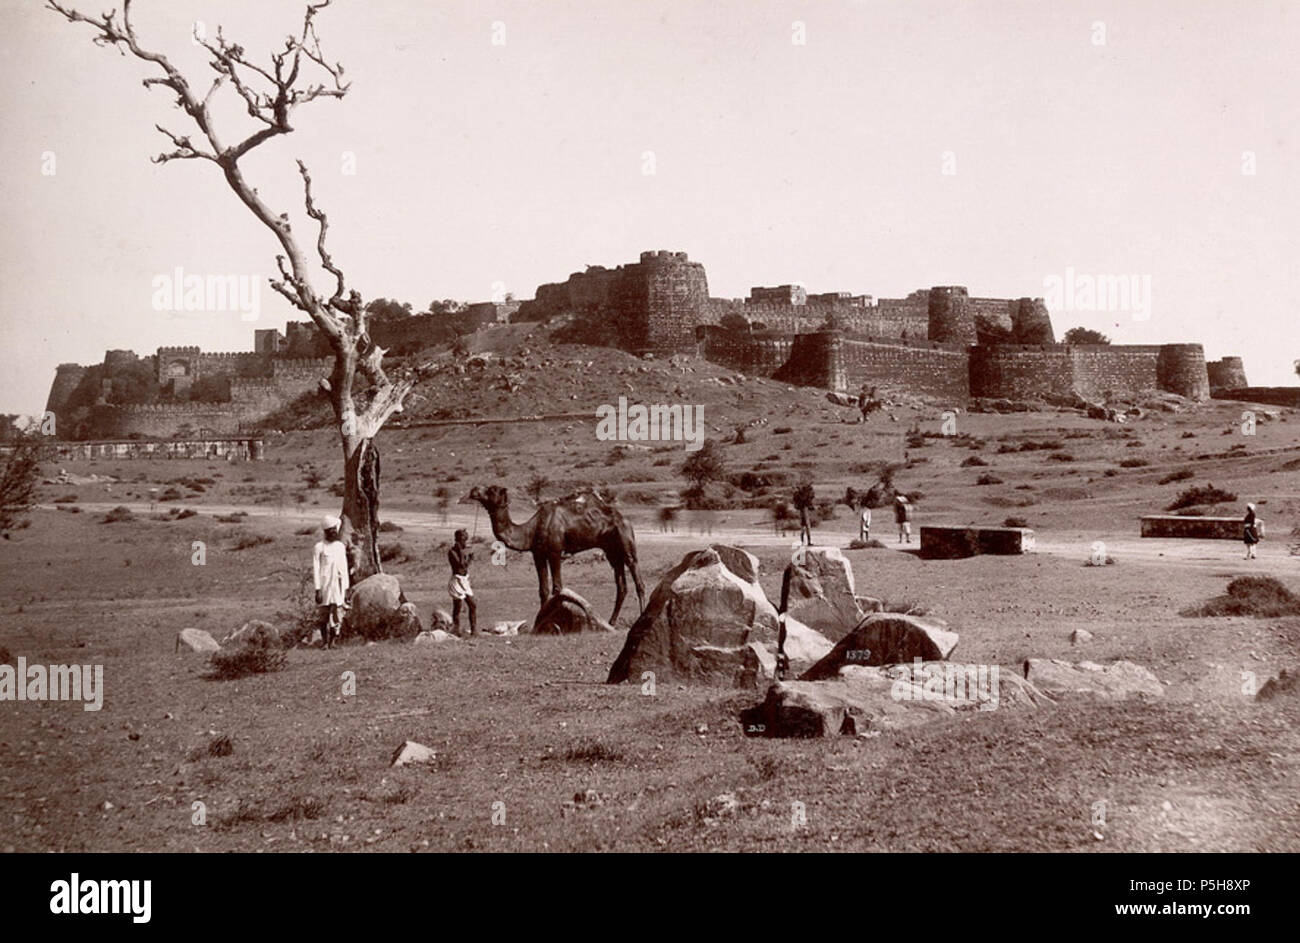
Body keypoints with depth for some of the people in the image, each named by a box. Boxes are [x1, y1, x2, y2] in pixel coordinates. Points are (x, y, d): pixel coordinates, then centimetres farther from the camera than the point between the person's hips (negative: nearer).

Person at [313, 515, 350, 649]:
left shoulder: (340, 546, 11)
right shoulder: (319, 547, -5)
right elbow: (315, 570, -6)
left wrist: (346, 589, 12)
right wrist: (317, 590, -12)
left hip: (339, 585, 5)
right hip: (326, 586, -5)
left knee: (338, 615, 1)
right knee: (326, 616, -3)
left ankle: (332, 642, 10)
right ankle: (325, 643, 5)